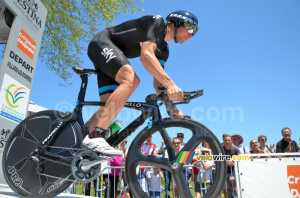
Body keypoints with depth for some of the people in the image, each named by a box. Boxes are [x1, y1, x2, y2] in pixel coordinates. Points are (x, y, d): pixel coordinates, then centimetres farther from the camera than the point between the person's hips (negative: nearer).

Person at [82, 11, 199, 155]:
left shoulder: (163, 49, 10)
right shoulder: (157, 22, -13)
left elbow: (158, 82, 7)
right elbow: (146, 55, -31)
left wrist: (172, 107, -2)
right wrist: (170, 84, -42)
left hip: (109, 58, 9)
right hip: (102, 43, -9)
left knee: (110, 107, -5)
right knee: (131, 79, -33)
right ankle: (95, 137, -36)